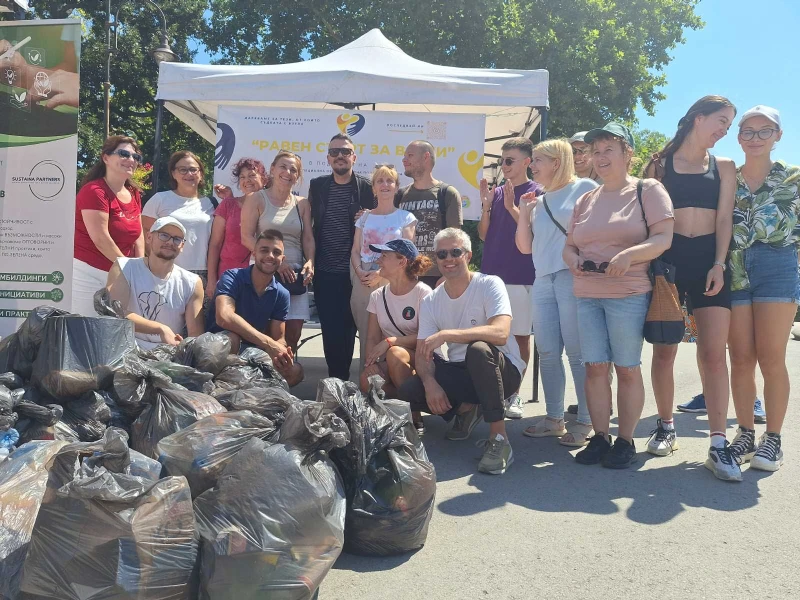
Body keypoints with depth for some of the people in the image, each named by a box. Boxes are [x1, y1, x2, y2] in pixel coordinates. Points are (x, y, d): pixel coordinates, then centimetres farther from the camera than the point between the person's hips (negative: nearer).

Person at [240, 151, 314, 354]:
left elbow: (308, 238, 12)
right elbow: (246, 237, -4)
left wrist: (309, 262, -9)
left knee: (294, 331, 0)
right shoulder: (256, 199, 3)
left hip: (295, 273, 4)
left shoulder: (302, 204, 14)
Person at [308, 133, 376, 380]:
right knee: (329, 328, 4)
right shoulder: (317, 185, 8)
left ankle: (342, 378, 19)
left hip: (353, 271, -2)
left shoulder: (367, 187, 0)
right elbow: (308, 224, 14)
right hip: (324, 272, 2)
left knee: (347, 327, 5)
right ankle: (335, 378, 17)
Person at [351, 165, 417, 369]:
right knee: (365, 334, 1)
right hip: (363, 281, 3)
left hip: (391, 282, -3)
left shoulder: (405, 217, 7)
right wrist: (359, 271, -9)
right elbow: (355, 250, 12)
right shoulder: (365, 217, 16)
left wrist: (381, 273, -14)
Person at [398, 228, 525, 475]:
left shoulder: (489, 285, -13)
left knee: (478, 348, -37)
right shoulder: (430, 302, 2)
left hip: (503, 370, -4)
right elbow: (423, 353, -3)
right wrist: (430, 382, -25)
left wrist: (445, 334, -36)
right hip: (460, 373, 5)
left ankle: (499, 439, -28)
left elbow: (500, 333, -30)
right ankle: (465, 409, 11)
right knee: (408, 392, -18)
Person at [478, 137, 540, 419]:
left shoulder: (536, 193, -2)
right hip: (491, 273, 5)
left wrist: (511, 206, -16)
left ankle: (514, 393, 12)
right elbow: (484, 234, 10)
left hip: (521, 276, -5)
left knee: (521, 335, 3)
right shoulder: (496, 193, 12)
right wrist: (485, 205, -5)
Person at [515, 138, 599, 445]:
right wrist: (524, 213, 9)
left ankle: (585, 421, 4)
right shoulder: (539, 202, 20)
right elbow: (525, 247, 18)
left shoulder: (585, 188, 1)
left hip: (574, 279, -7)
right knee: (547, 354, 6)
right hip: (542, 282, 7)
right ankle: (554, 418, 15)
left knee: (577, 353, -6)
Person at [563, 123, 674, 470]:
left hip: (629, 294, -5)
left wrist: (629, 254, -24)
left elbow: (663, 238, -7)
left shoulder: (648, 190, 2)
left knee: (627, 368, 0)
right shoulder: (586, 200, 18)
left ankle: (626, 441, 11)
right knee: (595, 367, 3)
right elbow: (569, 244, 20)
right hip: (586, 295, 5)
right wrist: (571, 259, -3)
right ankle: (599, 437, 12)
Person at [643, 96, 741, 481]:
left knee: (714, 353, -8)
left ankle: (718, 445, -5)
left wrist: (719, 264, -8)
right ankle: (665, 428, 20)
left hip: (708, 259, 1)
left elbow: (724, 218, 6)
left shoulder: (723, 167, 15)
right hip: (667, 260, -1)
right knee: (663, 351, 3)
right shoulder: (660, 164, 9)